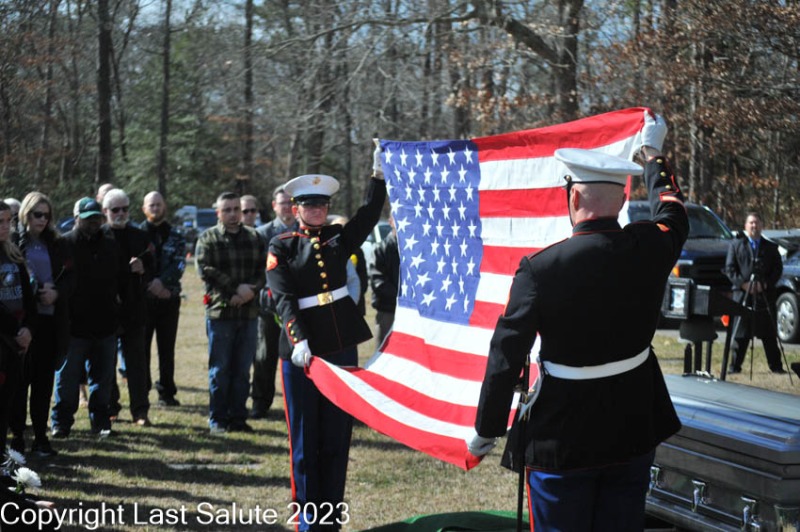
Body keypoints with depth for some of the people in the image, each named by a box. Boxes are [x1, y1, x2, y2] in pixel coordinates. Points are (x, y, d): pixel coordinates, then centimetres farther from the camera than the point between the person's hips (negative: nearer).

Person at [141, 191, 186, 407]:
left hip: (169, 299, 2)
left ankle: (167, 392, 13)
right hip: (142, 298, -2)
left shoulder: (176, 236, 8)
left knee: (167, 348, 7)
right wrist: (150, 286, -13)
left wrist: (162, 281, -19)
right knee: (141, 346, -1)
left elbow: (179, 264, -4)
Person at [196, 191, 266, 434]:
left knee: (243, 369, 8)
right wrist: (236, 289, -16)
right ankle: (217, 420, 8)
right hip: (220, 311, -3)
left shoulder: (254, 237, 12)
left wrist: (251, 289, -13)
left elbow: (264, 268, 6)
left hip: (248, 311, 4)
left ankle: (238, 417, 15)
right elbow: (205, 269, -12)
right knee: (220, 368, 1)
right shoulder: (208, 238, 0)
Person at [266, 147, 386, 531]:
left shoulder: (338, 238, 10)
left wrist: (379, 171, -10)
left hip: (342, 348, 4)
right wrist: (298, 340, -24)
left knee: (337, 438, 8)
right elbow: (283, 299, -11)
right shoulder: (281, 248, -1)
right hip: (301, 353, -4)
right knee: (305, 442, 4)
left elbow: (369, 214, -1)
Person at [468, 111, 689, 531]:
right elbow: (673, 216, 19)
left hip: (561, 442, -3)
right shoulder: (648, 250, -7)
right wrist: (652, 151, 35)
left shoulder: (540, 269, -18)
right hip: (634, 433, 4)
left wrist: (485, 431, 0)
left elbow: (506, 358, -14)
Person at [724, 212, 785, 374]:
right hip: (742, 294, -1)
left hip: (765, 295, 1)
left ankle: (775, 366, 8)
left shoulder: (771, 248, 13)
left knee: (769, 334, 3)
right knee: (740, 334, -1)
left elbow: (778, 268, 8)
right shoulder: (736, 245, 11)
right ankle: (735, 366, 5)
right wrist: (742, 283, -10)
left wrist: (766, 284, -8)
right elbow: (729, 268, 4)